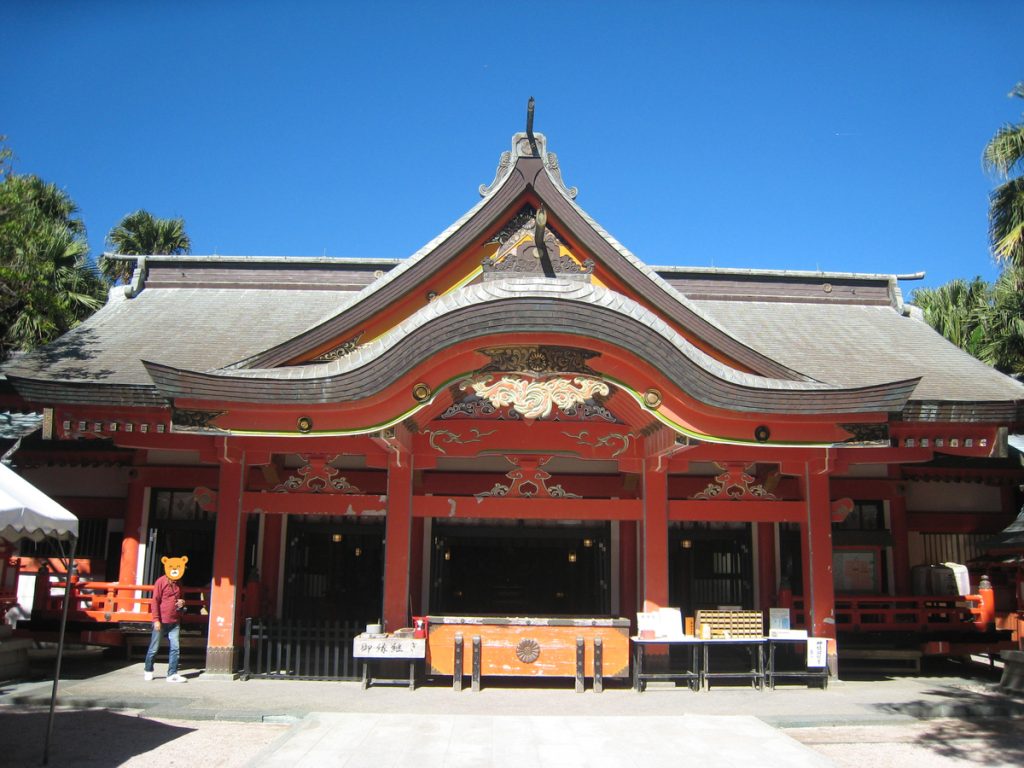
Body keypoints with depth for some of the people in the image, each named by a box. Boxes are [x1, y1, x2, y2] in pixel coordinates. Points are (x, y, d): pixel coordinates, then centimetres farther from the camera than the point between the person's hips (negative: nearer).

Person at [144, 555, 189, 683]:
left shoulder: (178, 584, 11)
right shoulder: (161, 582, -7)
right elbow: (155, 601, -9)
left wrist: (182, 602, 2)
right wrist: (156, 620, -13)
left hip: (175, 622, 5)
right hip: (161, 622, -5)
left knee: (175, 648, -3)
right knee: (154, 648, 6)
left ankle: (172, 674, 1)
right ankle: (148, 670, 25)